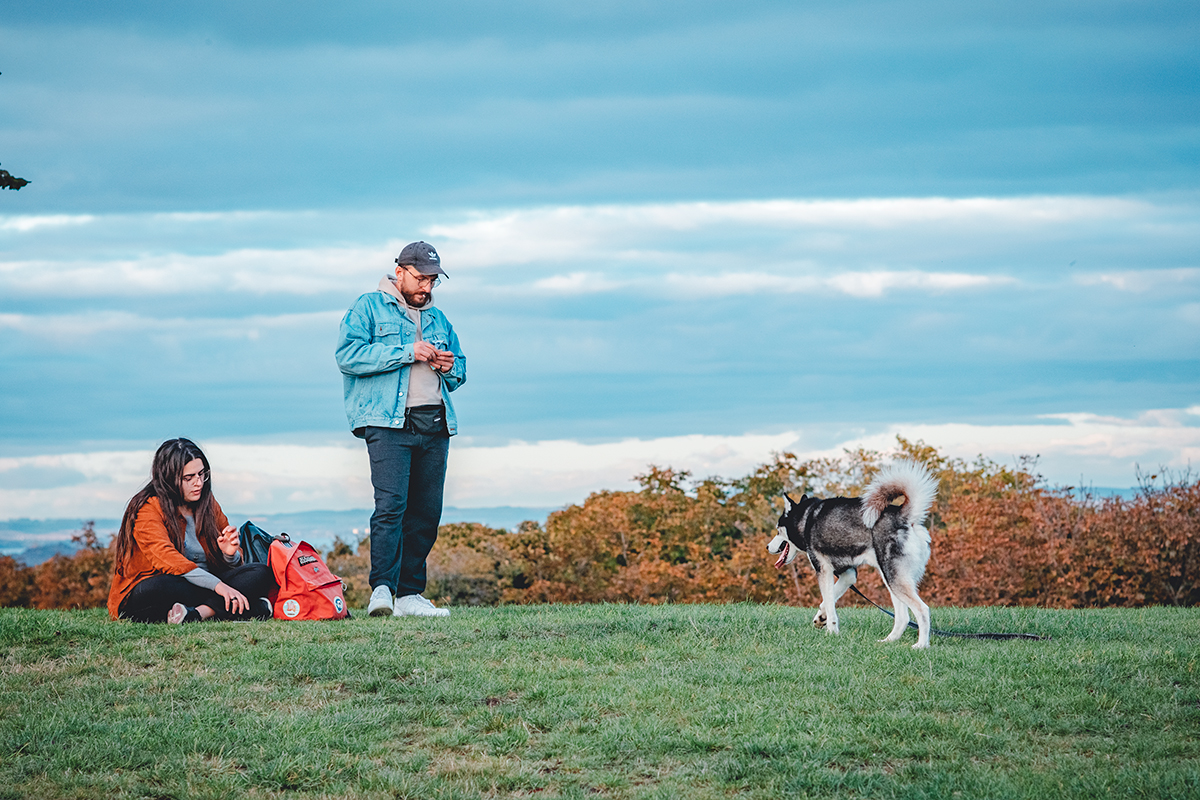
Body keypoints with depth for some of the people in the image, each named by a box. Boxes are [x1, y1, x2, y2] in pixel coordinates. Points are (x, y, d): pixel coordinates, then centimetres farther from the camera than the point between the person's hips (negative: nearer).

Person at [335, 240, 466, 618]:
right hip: (389, 423, -6)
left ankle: (410, 594, 7)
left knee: (427, 512, 3)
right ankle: (382, 589, -24)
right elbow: (348, 355, -10)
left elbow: (460, 372, 30)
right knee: (391, 504, -18)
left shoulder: (438, 319, 24)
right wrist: (407, 352, -13)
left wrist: (450, 366, 5)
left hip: (434, 425, 6)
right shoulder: (368, 308, 5)